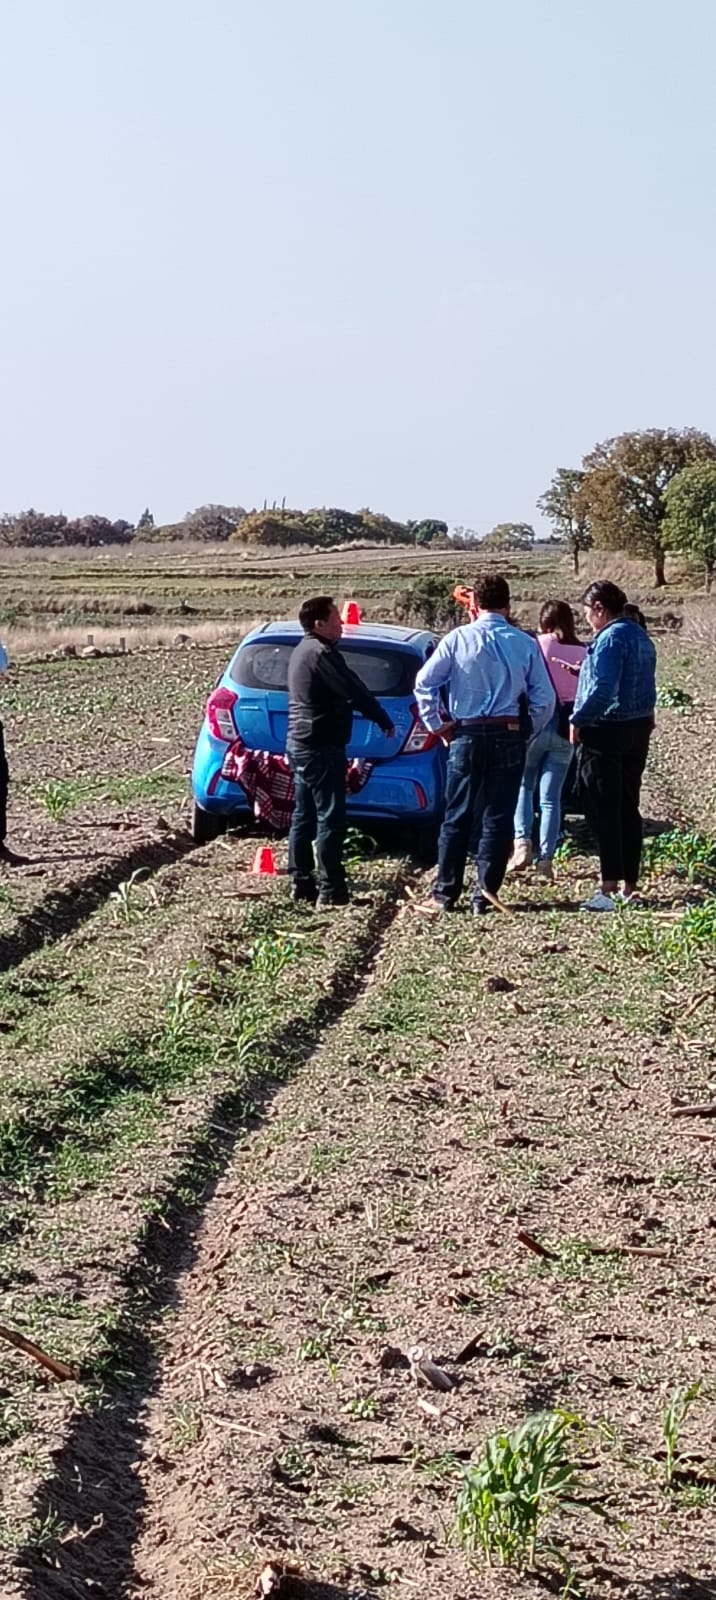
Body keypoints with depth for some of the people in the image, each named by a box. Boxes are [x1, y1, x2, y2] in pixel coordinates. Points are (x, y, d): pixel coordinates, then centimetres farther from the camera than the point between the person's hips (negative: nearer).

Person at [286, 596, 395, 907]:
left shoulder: (303, 650, 15)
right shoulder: (321, 653, -17)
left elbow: (344, 690, 18)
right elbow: (355, 691, -17)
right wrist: (385, 721, -5)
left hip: (300, 744, 10)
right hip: (321, 747, -10)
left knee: (304, 816, 12)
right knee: (330, 818, -7)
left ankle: (302, 884, 15)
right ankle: (331, 890, -7)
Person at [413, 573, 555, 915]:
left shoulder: (458, 639, -3)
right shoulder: (525, 644, -1)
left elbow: (424, 684, -4)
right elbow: (544, 698, -1)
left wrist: (437, 725, 6)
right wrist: (528, 731, 12)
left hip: (467, 736, 0)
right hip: (509, 738, 0)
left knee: (457, 816, 8)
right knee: (497, 818, 6)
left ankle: (446, 893, 11)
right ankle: (485, 895, 6)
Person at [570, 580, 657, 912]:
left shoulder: (610, 638, -16)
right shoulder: (640, 636, 14)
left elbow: (603, 689, -24)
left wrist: (577, 720, -13)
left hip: (606, 732, -9)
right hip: (639, 729, 9)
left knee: (603, 810, -7)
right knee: (628, 808, 12)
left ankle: (609, 888, -11)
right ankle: (629, 886, 16)